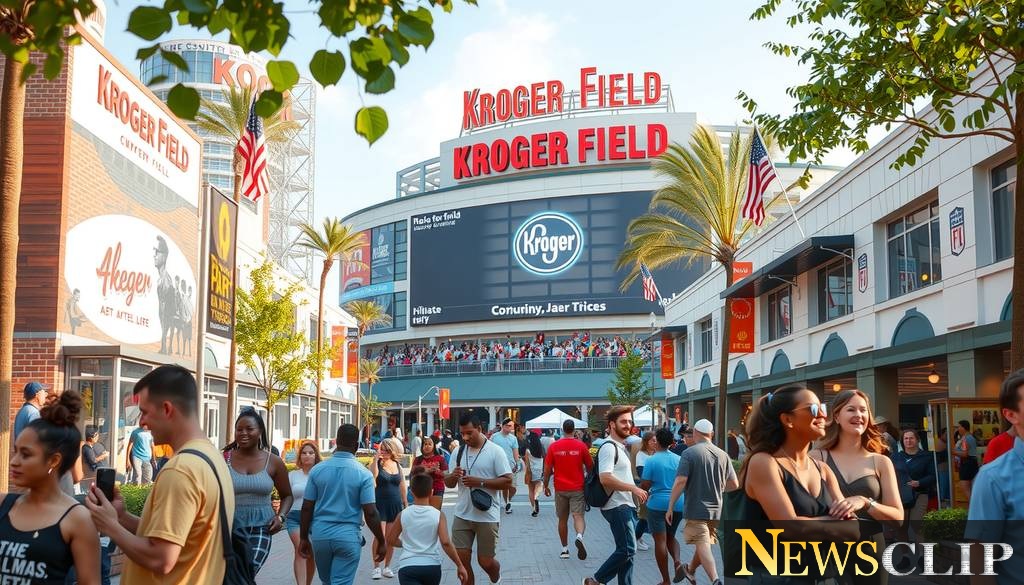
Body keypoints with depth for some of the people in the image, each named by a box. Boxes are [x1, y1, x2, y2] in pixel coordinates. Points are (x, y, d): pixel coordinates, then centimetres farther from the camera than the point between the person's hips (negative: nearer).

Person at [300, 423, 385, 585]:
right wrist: (381, 542, 1)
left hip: (320, 535, 3)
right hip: (348, 536, -3)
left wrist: (303, 538, 11)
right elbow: (370, 513, -9)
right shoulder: (363, 474, -8)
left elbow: (307, 508, 1)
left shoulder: (317, 470, 0)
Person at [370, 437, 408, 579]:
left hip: (395, 505, 4)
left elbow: (402, 487, 15)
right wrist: (376, 460, -21)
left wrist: (405, 505, 15)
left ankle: (387, 567, 19)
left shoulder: (398, 466, 10)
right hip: (380, 505, -4)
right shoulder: (376, 464, -1)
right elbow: (372, 477, -21)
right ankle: (376, 567, 0)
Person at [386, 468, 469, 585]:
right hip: (432, 567, 2)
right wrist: (460, 565, -5)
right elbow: (446, 543, -11)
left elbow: (390, 541, 10)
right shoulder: (438, 515, -3)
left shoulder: (403, 515, 2)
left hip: (408, 567, -2)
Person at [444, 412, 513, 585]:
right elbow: (449, 483, 12)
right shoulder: (458, 452, 6)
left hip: (487, 516, -4)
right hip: (462, 515, 4)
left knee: (485, 561, 6)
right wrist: (453, 476, -12)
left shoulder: (495, 451, -8)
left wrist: (480, 482, -20)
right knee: (461, 558, 2)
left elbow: (507, 481, -10)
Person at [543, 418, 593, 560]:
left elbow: (547, 469, 0)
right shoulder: (581, 445, -4)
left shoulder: (554, 446, -3)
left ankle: (565, 549, 17)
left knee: (562, 519, 12)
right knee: (579, 516, -3)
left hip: (560, 489, 1)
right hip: (577, 488, -1)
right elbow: (590, 466, 5)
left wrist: (546, 486, 12)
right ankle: (579, 536, -31)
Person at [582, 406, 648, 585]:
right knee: (627, 550, -12)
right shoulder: (608, 447, -14)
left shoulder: (621, 447, 19)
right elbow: (605, 478, -24)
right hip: (617, 507, -10)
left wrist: (636, 491, 17)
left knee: (626, 550, 9)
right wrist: (633, 488, -21)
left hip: (626, 506, 10)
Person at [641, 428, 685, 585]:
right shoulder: (679, 459, 4)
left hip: (658, 504, -4)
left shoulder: (651, 460, -9)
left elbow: (645, 485, -10)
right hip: (678, 504, 5)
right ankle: (677, 562, -4)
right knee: (670, 536, 22)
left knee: (660, 541, 2)